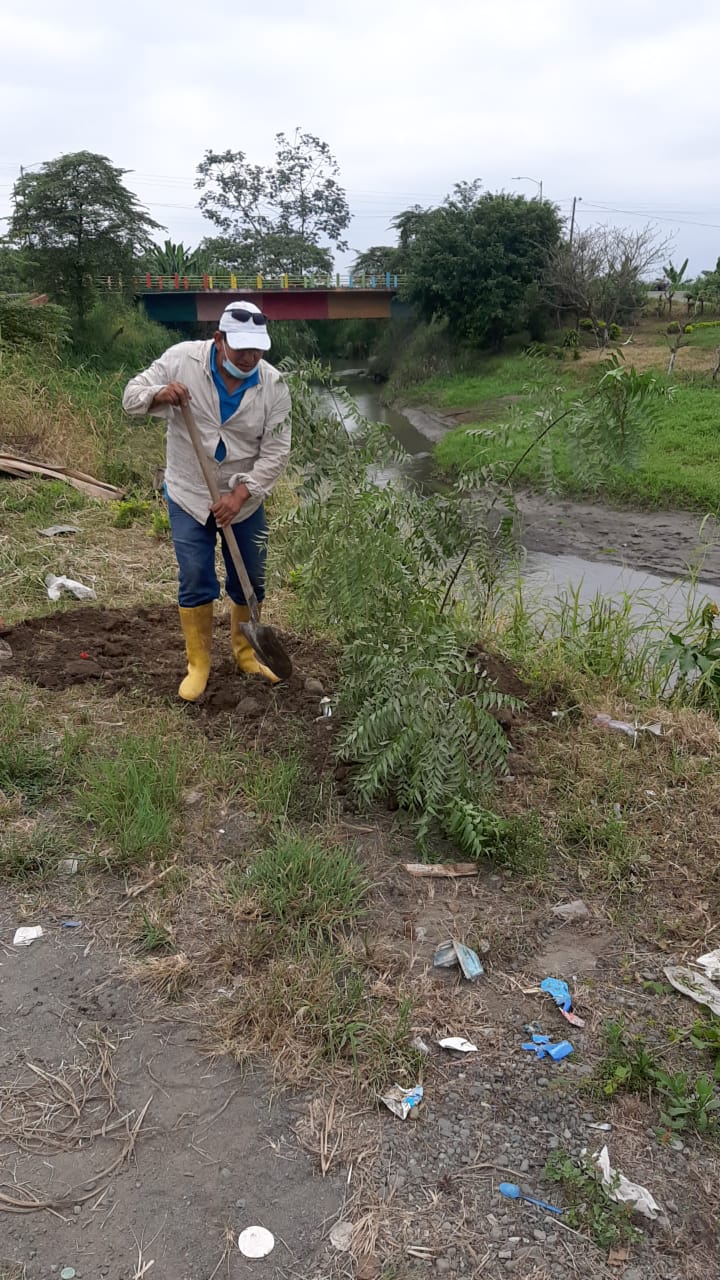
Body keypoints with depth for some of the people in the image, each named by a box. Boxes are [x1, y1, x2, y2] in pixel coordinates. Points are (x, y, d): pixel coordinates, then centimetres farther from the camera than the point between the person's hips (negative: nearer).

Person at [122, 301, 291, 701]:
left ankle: (245, 652, 31)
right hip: (189, 495, -1)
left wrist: (240, 495, -20)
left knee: (250, 581, 10)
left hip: (245, 499, 2)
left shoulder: (273, 385, -12)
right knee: (195, 583, 0)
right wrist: (158, 395, -30)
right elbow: (131, 397, -7)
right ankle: (198, 663, 16)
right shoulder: (181, 359, -14)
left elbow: (275, 451, -11)